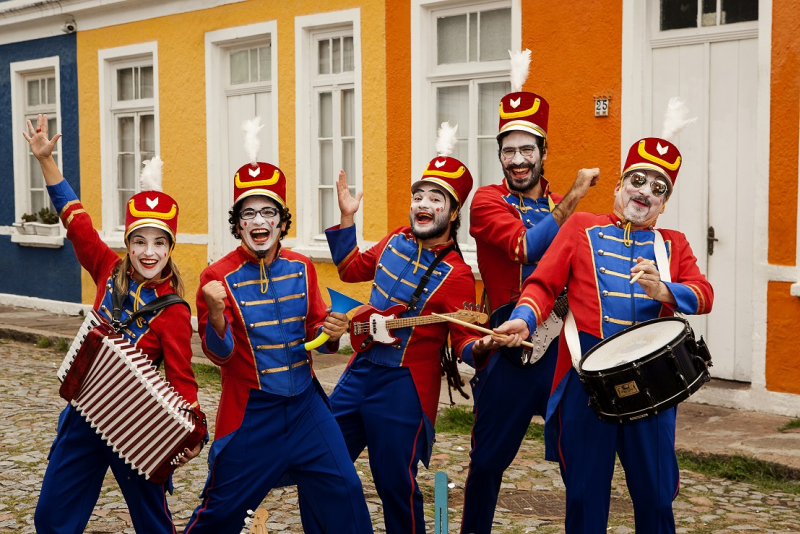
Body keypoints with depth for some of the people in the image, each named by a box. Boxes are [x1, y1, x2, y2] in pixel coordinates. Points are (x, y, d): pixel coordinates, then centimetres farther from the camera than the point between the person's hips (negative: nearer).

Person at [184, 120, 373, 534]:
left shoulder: (301, 268, 2)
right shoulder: (219, 277, -10)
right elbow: (219, 353, -13)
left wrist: (328, 333, -13)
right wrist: (215, 312, -32)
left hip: (305, 403, 4)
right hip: (250, 411, -4)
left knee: (344, 491, 5)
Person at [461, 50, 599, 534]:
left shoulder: (564, 206, 13)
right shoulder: (488, 201, -2)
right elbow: (525, 247, -20)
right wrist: (572, 197, -21)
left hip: (563, 344, 3)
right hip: (510, 346, -3)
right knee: (488, 460, 7)